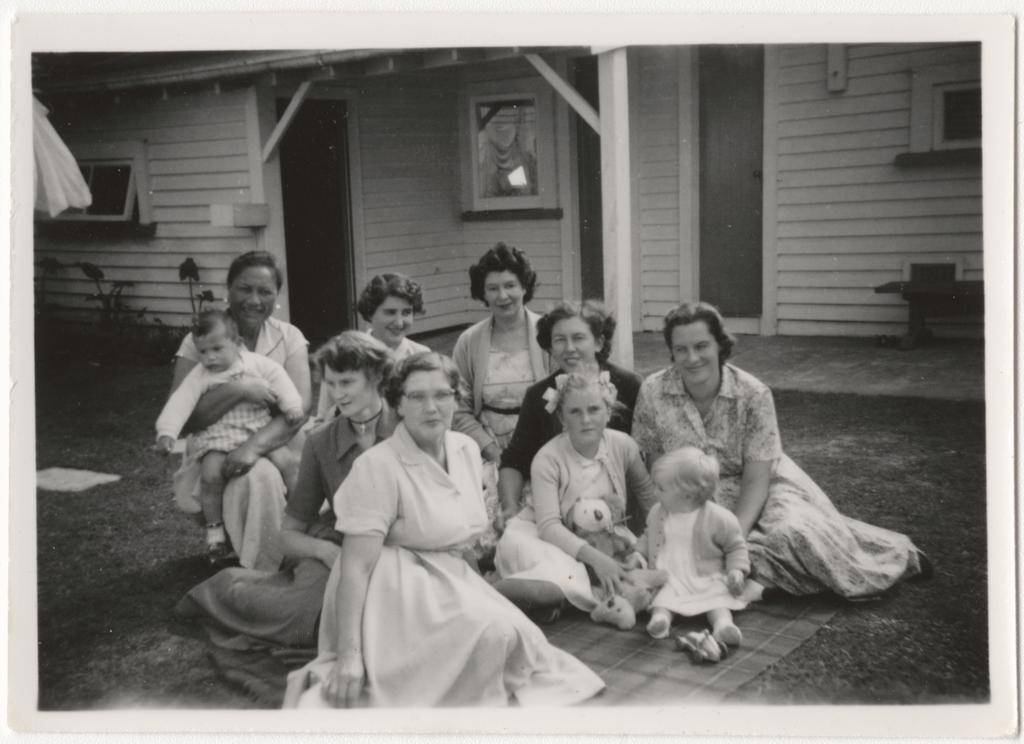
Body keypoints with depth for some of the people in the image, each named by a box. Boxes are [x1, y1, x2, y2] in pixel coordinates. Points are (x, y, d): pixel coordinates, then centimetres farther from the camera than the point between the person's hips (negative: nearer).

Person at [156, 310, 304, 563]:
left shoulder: (257, 364, 3)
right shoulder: (199, 376, -2)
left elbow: (278, 378, 3)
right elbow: (180, 403, -11)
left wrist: (292, 406, -12)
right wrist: (167, 432, -24)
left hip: (260, 429, 1)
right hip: (218, 436, -1)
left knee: (288, 461, -15)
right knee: (211, 475, -24)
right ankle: (215, 531, -3)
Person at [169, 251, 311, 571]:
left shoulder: (289, 337, 3)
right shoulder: (201, 341, -2)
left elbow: (299, 407, -10)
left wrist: (254, 446, -27)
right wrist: (238, 389, -24)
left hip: (275, 446, 2)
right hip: (215, 454, -2)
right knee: (257, 478, -33)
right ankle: (262, 576, -14)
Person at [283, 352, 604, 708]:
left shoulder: (466, 449, 6)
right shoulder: (378, 466, -17)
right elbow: (356, 566, -21)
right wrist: (348, 655, -26)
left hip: (452, 582, 8)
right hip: (398, 590, -8)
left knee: (523, 639, -11)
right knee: (492, 631, -27)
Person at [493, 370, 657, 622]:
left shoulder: (623, 445, -6)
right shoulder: (548, 458, -16)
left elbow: (647, 495, 14)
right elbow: (549, 525, -25)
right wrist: (595, 557, -38)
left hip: (611, 547, 2)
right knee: (514, 541, -33)